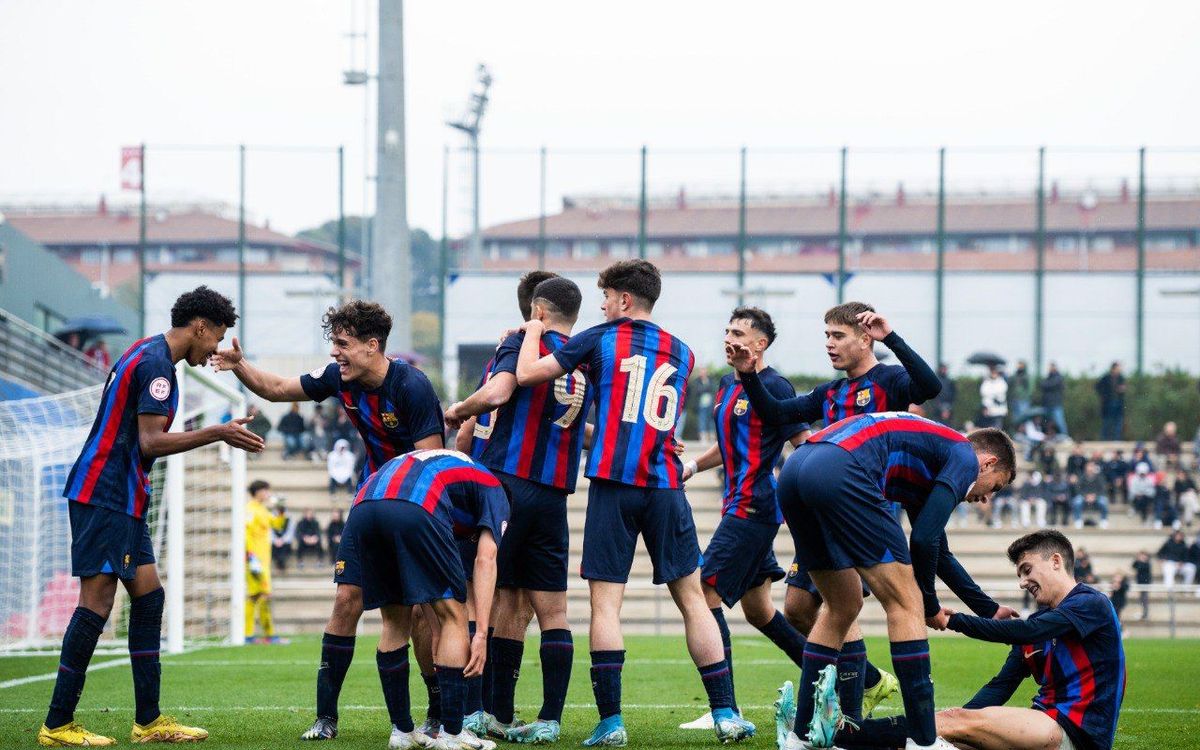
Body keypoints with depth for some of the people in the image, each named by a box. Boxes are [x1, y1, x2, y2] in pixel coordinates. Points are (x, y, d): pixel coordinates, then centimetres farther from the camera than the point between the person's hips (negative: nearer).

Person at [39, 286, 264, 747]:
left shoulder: (148, 355, 18)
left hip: (122, 500, 11)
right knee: (98, 600, -10)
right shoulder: (156, 363, -14)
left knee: (148, 596, 9)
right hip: (103, 497, -11)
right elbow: (150, 442, -19)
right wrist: (217, 433, -17)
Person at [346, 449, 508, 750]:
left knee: (395, 622, 22)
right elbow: (485, 558, 10)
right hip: (415, 509, -6)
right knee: (453, 616, 9)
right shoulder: (493, 490, 27)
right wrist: (481, 634, 5)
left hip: (361, 510, 6)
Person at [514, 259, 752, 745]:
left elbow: (527, 374, 2)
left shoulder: (601, 339, 2)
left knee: (605, 602, -2)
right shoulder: (681, 354, 15)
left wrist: (532, 332, 21)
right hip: (666, 486, 3)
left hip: (613, 484, -3)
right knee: (692, 598, 8)